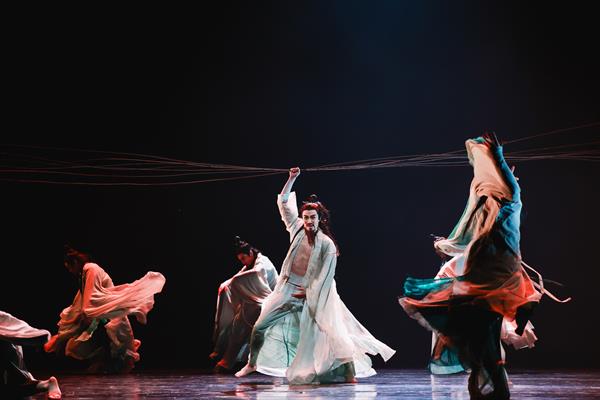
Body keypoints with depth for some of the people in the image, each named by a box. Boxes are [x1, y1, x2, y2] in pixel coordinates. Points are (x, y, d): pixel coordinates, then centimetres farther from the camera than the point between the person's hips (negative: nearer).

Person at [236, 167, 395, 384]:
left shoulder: (327, 244, -10)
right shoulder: (297, 229, 1)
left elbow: (325, 276, -9)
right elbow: (283, 202, 5)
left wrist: (308, 292, -9)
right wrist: (292, 179, -2)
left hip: (313, 293, -4)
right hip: (287, 289, 4)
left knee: (330, 331, -8)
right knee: (260, 326, 3)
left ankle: (350, 371, -2)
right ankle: (252, 364, 21)